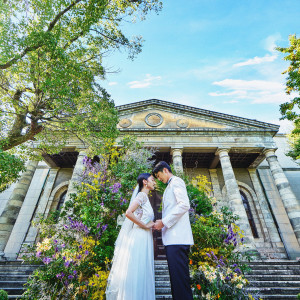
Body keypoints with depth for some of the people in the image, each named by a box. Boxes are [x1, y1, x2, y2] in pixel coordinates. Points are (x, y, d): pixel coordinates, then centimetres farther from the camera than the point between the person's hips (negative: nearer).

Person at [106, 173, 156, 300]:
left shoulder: (145, 197, 18)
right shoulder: (142, 195, -10)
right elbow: (128, 213, -22)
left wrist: (151, 225, 6)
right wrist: (145, 225, -15)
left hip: (144, 239, 9)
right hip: (139, 237, -9)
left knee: (141, 274, 13)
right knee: (136, 272, -2)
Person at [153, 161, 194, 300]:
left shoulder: (176, 181, -3)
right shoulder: (170, 186, 26)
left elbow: (184, 205, -17)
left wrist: (164, 222, -15)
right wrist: (160, 224, 16)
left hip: (177, 237, -10)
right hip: (172, 238, 10)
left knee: (179, 276, -8)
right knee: (176, 275, 12)